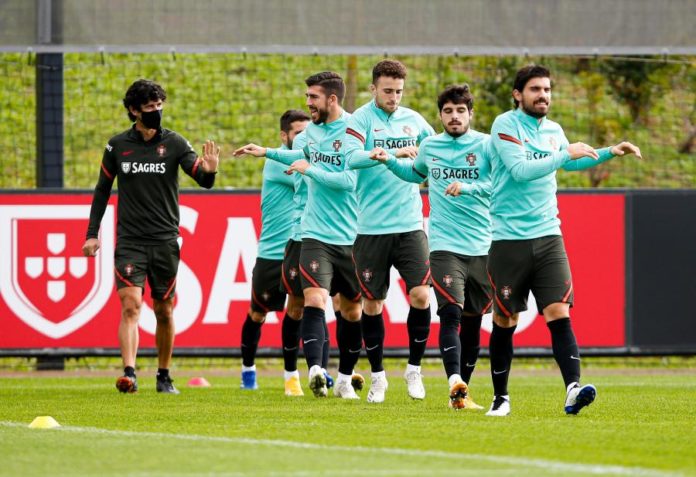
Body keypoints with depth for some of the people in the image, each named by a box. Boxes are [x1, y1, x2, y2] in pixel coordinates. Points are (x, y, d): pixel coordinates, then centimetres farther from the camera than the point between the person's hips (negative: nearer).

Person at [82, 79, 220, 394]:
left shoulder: (174, 143, 0)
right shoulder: (117, 145, 4)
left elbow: (202, 180, -10)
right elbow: (103, 189, 13)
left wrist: (209, 172, -34)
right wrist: (92, 234, 9)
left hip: (165, 241, 0)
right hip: (129, 241, 0)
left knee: (164, 311, 7)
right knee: (131, 305, -15)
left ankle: (164, 376, 20)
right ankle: (129, 374, -24)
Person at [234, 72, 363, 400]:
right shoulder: (312, 129, 9)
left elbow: (349, 180, -19)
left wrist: (310, 170, -14)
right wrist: (268, 153, 29)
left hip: (351, 237, -3)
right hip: (316, 236, 3)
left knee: (352, 311, 11)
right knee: (314, 300, -18)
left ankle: (344, 379, 26)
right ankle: (315, 370, -32)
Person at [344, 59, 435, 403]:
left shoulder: (413, 120, 8)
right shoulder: (361, 119, -4)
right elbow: (351, 157, -21)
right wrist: (392, 153, -33)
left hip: (410, 225, 3)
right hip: (371, 229, -3)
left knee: (421, 294, -9)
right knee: (372, 302, 3)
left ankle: (414, 368, 7)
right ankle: (377, 376, 16)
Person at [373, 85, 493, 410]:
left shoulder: (486, 145, 1)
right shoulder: (429, 146, 10)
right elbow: (416, 173, 32)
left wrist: (468, 188, -23)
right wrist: (389, 161, 16)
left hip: (482, 247, 0)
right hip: (445, 246, 0)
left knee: (473, 321, 8)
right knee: (451, 313, -18)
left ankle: (463, 389, 19)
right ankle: (455, 383, -31)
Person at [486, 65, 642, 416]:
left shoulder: (553, 130, 12)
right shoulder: (505, 125, -7)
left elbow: (569, 162, 33)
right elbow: (520, 169, -20)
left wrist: (610, 152, 25)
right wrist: (565, 153, -18)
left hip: (547, 237, 4)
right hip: (509, 239, -4)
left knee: (559, 313, -12)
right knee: (505, 322, 4)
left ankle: (573, 390, -24)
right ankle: (500, 397, 18)